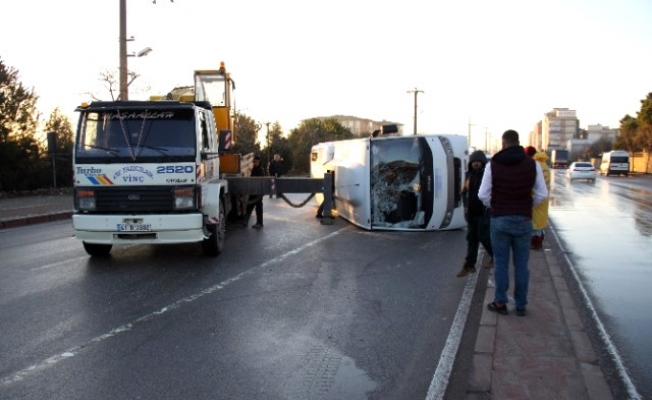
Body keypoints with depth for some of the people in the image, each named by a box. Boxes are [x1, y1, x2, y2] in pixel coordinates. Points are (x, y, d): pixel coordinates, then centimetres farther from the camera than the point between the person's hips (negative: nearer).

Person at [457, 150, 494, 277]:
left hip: (484, 213, -6)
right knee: (471, 238, 7)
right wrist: (466, 206, 9)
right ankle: (469, 265, 10)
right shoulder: (469, 175, 11)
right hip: (471, 213, 6)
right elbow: (464, 192, 20)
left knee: (484, 237, -1)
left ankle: (496, 257, 25)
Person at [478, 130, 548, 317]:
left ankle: (500, 302, 14)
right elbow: (542, 194, -1)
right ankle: (521, 305, 15)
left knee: (501, 263, 8)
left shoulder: (493, 164, -6)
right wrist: (527, 207, 14)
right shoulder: (532, 164, -2)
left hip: (500, 219, -1)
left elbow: (483, 194, -7)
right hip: (523, 220, 1)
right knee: (521, 264, 9)